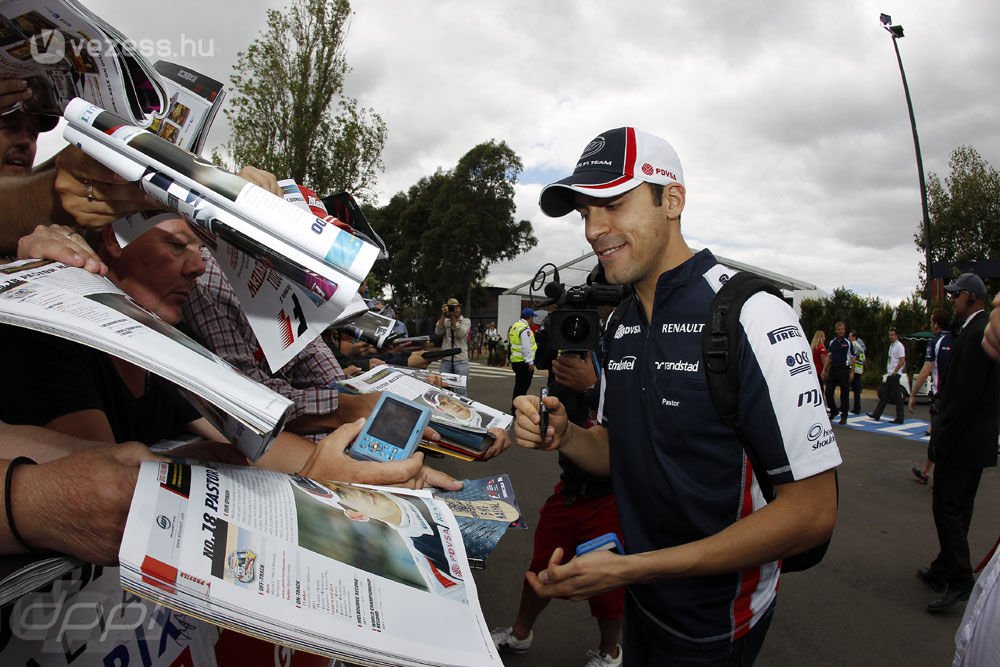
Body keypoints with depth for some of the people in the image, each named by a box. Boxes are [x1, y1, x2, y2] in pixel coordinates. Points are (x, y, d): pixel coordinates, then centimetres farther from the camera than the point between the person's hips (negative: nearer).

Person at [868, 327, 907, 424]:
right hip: (890, 375, 9)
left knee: (897, 397, -5)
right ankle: (876, 414, 17)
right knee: (885, 395, 12)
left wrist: (894, 372, -16)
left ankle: (899, 418, 1)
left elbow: (902, 361, -18)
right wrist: (888, 371, 15)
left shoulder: (899, 346, -12)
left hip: (895, 375, -9)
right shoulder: (891, 345, 16)